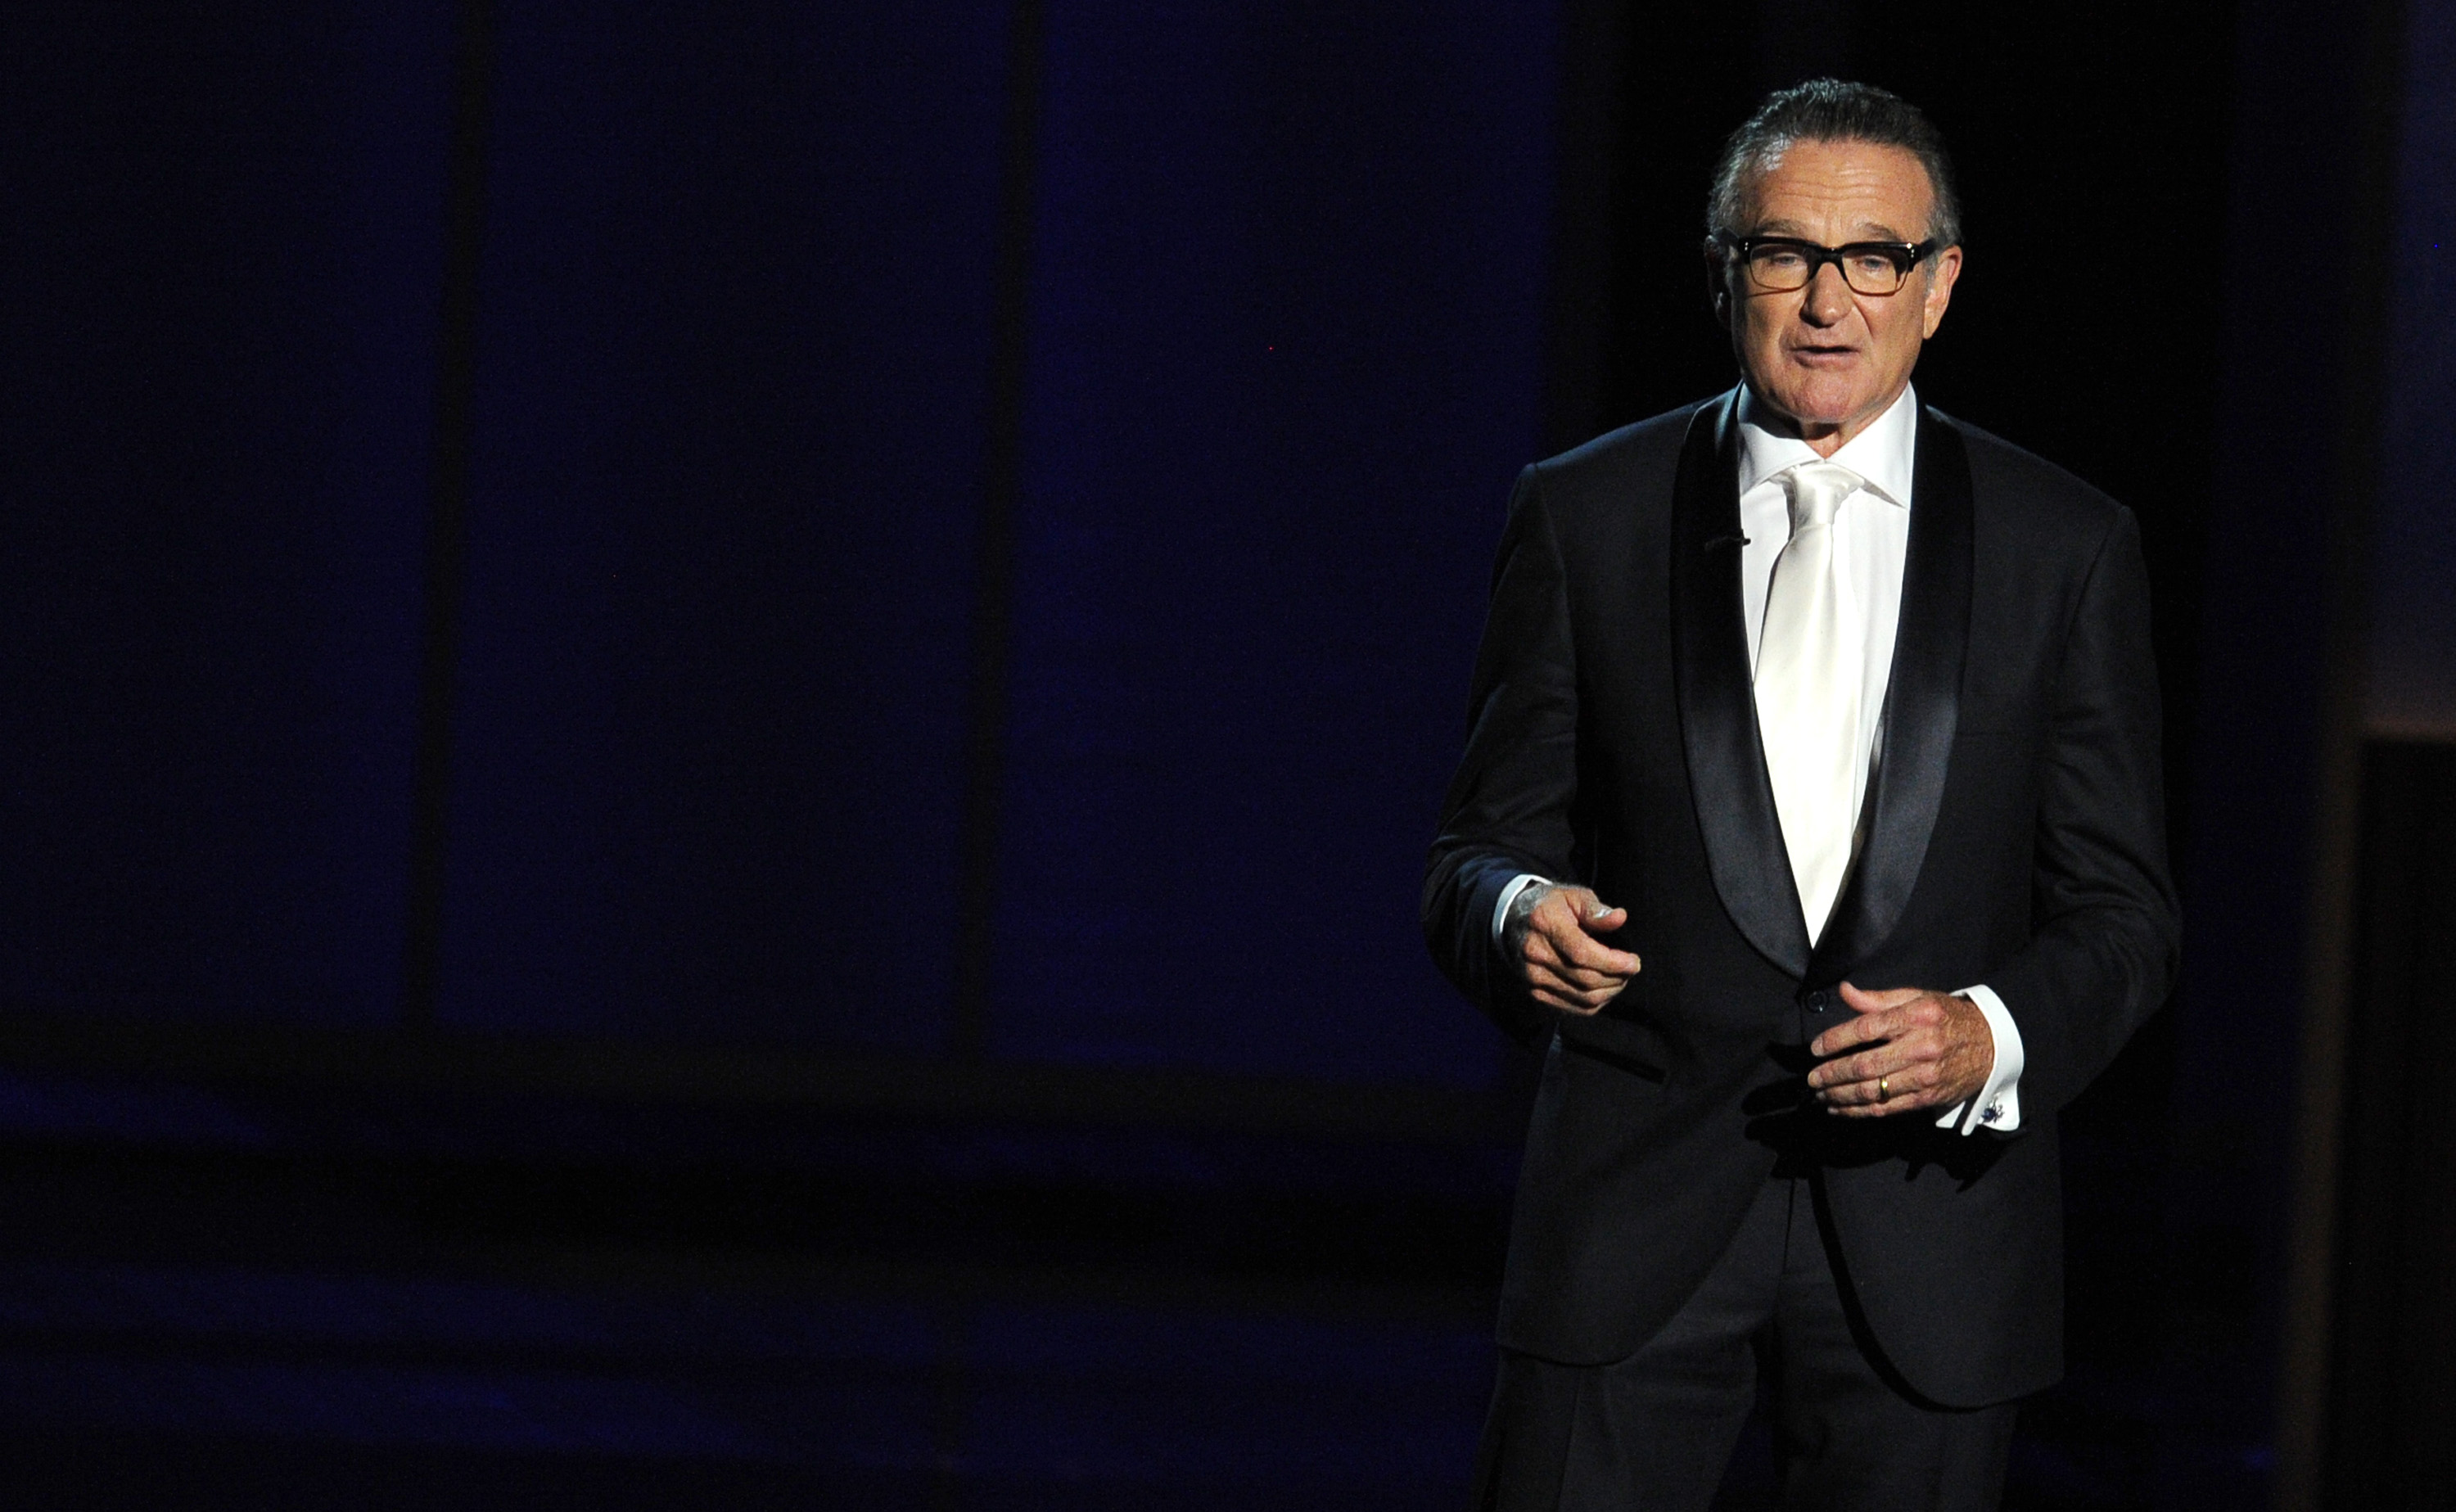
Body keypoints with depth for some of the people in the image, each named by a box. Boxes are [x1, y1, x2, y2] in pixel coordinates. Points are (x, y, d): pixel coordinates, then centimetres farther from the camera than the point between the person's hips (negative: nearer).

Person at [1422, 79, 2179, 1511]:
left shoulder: (2069, 546, 6)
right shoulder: (1584, 517, 6)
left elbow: (2123, 909, 6)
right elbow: (1480, 846, 8)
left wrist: (1990, 1035, -14)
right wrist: (1520, 915, -16)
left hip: (1927, 1227, 0)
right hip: (1634, 1217, 0)